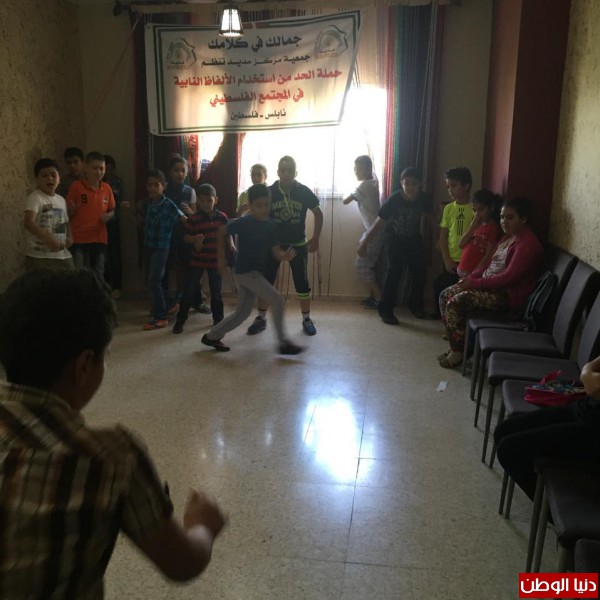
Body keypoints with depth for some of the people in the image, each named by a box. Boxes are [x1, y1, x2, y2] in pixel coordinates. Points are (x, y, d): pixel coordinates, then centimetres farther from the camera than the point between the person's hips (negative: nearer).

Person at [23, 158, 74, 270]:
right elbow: (28, 222, -25)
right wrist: (47, 238, -40)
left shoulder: (61, 200, 14)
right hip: (39, 257, -8)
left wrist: (70, 237, 5)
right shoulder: (35, 197, -10)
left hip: (63, 255, 8)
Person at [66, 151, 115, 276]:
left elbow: (112, 211, 16)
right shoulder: (76, 186, -6)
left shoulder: (107, 188, 6)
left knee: (98, 275, 11)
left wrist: (108, 216, -6)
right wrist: (71, 209, -23)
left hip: (99, 239, 4)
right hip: (79, 239, -4)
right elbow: (67, 213, 0)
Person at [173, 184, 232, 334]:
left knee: (216, 291, 13)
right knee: (189, 290, 2)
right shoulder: (193, 219, -10)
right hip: (197, 260, -2)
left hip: (215, 260, 2)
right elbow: (186, 237, -7)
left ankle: (218, 319, 28)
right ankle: (180, 320, 12)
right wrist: (195, 239, -26)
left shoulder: (222, 217, -3)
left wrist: (231, 246, -6)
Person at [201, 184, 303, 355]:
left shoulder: (270, 226, 1)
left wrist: (285, 255, -25)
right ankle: (283, 343, -5)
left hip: (257, 272, 7)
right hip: (245, 271, -7)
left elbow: (276, 252, -3)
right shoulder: (243, 223, -15)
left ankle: (212, 336, 28)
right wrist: (221, 257, 0)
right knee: (277, 301, -14)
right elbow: (221, 233, -2)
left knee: (243, 313, 14)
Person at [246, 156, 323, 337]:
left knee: (302, 282, 4)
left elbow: (318, 214, 4)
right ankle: (261, 319, 17)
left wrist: (315, 239, 1)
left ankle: (306, 319, 18)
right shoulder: (270, 192, -9)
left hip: (298, 244, 0)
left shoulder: (304, 191, -8)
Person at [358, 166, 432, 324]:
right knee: (394, 271, -16)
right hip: (394, 239, -3)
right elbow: (379, 223, -20)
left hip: (414, 239, 4)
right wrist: (365, 242, -19)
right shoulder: (394, 200, -25)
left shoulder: (424, 199, -17)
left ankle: (416, 305, 24)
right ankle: (385, 310, -8)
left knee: (419, 271, 0)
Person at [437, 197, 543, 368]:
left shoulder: (528, 242, -17)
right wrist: (471, 277, 2)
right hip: (489, 285, 10)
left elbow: (509, 277, -24)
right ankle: (456, 343, 6)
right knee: (446, 295, 1)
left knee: (455, 302, -23)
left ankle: (457, 352, -10)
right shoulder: (508, 237, 14)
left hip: (508, 294, -10)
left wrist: (476, 283, -21)